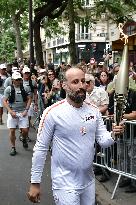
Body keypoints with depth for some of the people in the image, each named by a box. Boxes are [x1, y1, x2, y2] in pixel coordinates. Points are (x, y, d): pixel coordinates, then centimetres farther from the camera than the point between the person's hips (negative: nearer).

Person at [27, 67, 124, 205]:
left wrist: (113, 134, -20)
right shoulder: (53, 112, -15)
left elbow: (103, 141, 3)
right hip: (65, 184, -5)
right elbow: (41, 148, -11)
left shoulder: (94, 111, 0)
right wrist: (35, 183, -9)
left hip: (89, 181, 6)